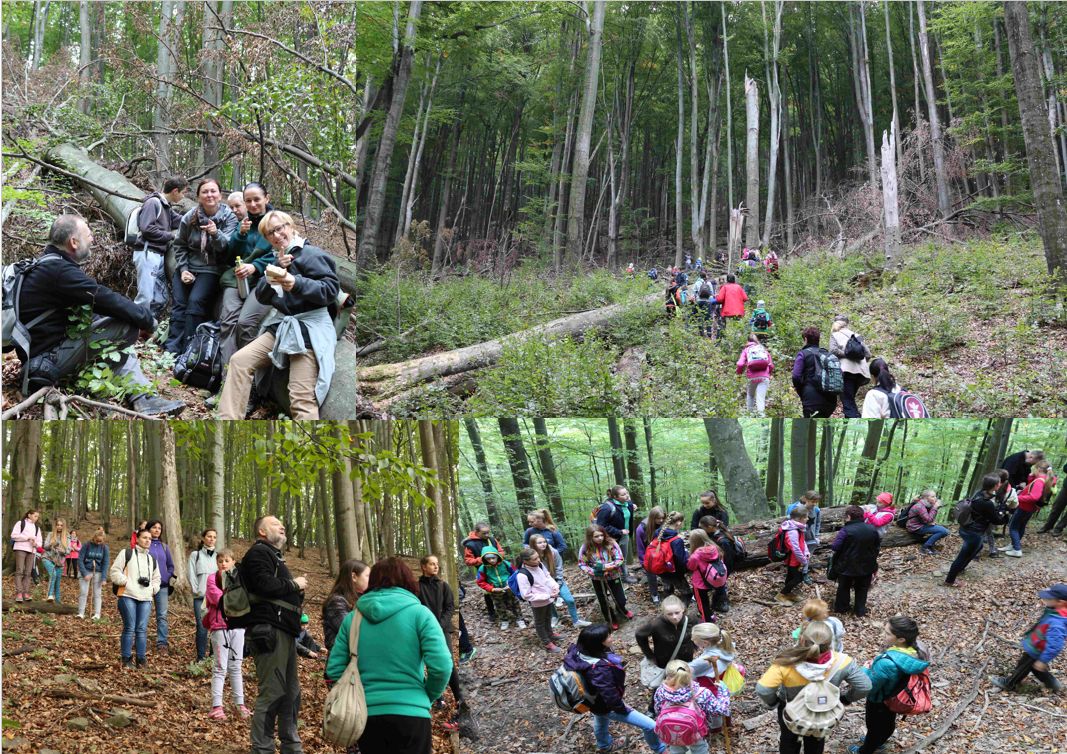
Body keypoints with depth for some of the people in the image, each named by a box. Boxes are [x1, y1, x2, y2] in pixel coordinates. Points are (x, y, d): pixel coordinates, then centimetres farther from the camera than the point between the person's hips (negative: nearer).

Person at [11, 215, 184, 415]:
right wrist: (147, 318, -6)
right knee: (126, 327, -16)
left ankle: (144, 398, 0)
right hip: (48, 359, -11)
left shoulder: (48, 264, 15)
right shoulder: (59, 270, -19)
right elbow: (106, 300, -19)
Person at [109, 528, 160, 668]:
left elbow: (156, 578, 29)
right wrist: (127, 582, -10)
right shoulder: (126, 554, 3)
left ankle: (141, 659, 6)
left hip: (146, 599, 4)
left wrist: (153, 588, 10)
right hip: (128, 596, -4)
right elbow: (114, 572, 0)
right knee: (129, 628, -6)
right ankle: (126, 659, 2)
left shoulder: (152, 559, 20)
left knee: (142, 629, 1)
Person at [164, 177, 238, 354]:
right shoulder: (189, 217, -1)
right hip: (187, 268, 3)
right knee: (179, 303, -9)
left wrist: (216, 234, -38)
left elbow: (227, 245, -18)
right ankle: (172, 349, -8)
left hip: (210, 270, -3)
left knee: (195, 301, -22)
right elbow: (179, 245, 8)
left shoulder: (228, 217, -7)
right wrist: (183, 269, -3)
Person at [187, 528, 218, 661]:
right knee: (202, 627, -7)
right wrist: (197, 591, -4)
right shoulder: (195, 555, 8)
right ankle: (201, 658, 0)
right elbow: (192, 575, 3)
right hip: (200, 597, -1)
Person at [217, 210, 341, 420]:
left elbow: (331, 289, -15)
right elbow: (262, 296, 10)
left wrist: (297, 284, -29)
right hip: (280, 326, 7)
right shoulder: (276, 259, 19)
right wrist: (277, 270, -8)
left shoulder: (311, 254, -5)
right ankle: (228, 419, -15)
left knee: (302, 400, -17)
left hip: (308, 329, -7)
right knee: (239, 360, -11)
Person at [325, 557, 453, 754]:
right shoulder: (418, 613, -4)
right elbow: (441, 665, -12)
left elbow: (334, 670, 5)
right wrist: (428, 696, 5)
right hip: (409, 714, -3)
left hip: (366, 715, 4)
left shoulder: (353, 617, 7)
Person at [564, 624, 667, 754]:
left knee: (601, 720, 39)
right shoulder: (599, 670, -46)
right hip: (607, 707, -8)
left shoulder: (580, 652, -21)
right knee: (650, 726, 3)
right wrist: (623, 708, -15)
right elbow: (610, 696, -34)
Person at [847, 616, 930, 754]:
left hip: (880, 702, -6)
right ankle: (878, 741, 62)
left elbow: (868, 687, -31)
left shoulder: (887, 663, -47)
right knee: (888, 722, 34)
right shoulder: (916, 650, -25)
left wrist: (868, 668, -14)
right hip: (896, 698, 6)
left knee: (875, 726, 25)